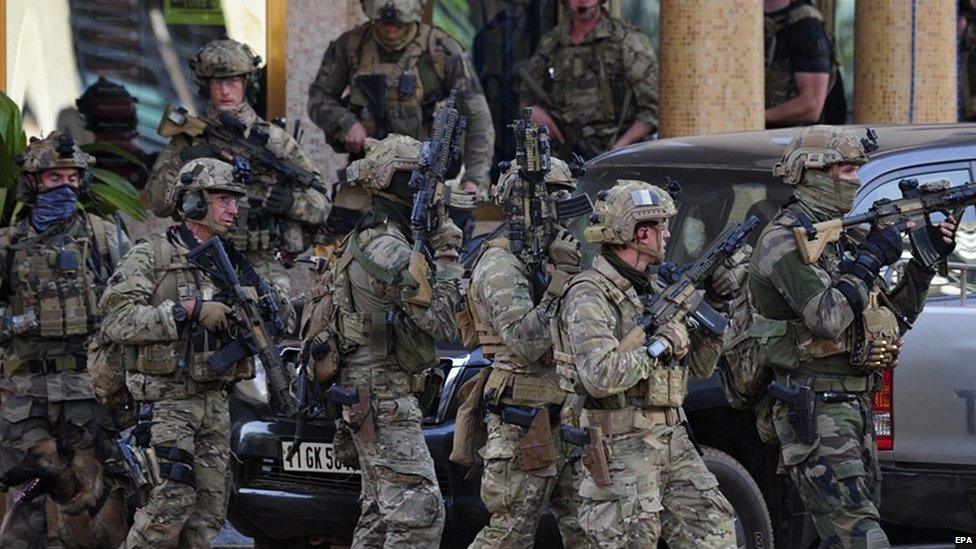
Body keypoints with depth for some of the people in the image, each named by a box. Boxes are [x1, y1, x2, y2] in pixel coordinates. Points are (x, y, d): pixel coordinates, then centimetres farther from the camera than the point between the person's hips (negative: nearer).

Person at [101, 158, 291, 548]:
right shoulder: (150, 257, -4)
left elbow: (282, 312, 21)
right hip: (167, 401, -6)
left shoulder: (232, 261, 14)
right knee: (172, 502, -15)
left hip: (216, 400, 6)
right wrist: (188, 311, -19)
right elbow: (117, 321, -15)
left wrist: (272, 303, -4)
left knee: (209, 511, 4)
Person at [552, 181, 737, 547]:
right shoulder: (589, 296, -13)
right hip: (619, 449, -8)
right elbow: (601, 376, -27)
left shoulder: (654, 289, 14)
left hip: (671, 441, 8)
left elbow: (700, 366, 18)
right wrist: (663, 343, -17)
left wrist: (713, 304, 6)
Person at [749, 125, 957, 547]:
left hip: (855, 407, 9)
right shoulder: (784, 241, -10)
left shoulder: (839, 238, 19)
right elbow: (827, 317, -24)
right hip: (815, 412, -9)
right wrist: (871, 258, -16)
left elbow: (894, 316, 22)